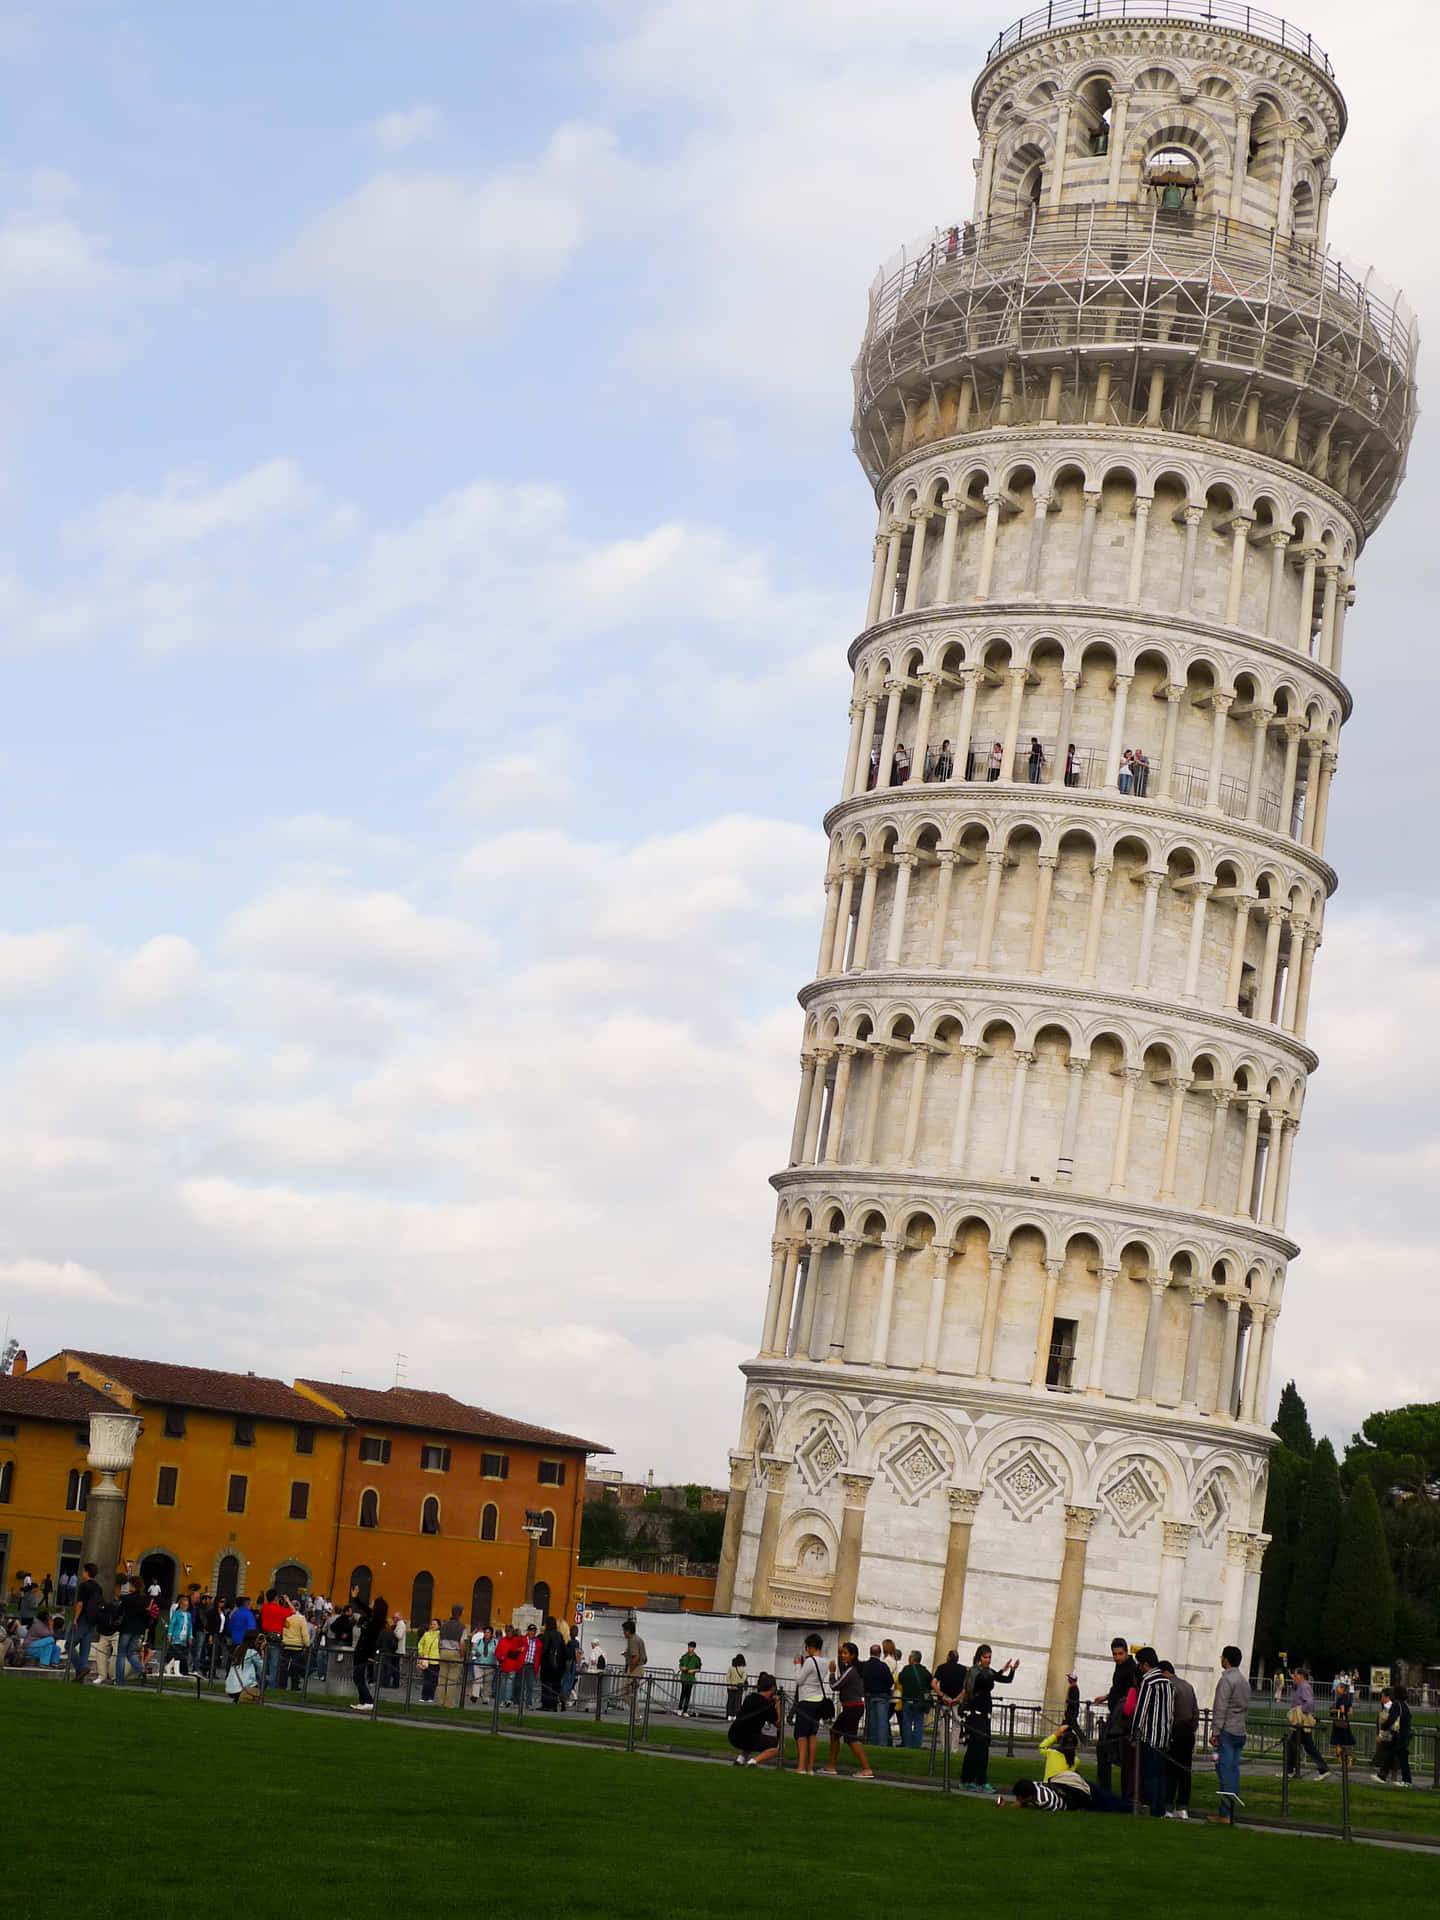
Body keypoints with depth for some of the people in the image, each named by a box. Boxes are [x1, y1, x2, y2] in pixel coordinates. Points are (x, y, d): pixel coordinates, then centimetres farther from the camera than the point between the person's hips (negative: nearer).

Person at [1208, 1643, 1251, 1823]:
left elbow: (1221, 1708, -15)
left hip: (1227, 1731, -8)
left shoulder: (1226, 1680, -11)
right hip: (1240, 1732, 8)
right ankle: (1230, 1812, 9)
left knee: (1225, 1770, -10)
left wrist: (1215, 1732, -14)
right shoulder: (1244, 1681, 17)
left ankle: (1225, 1814, -14)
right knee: (1234, 1770, 9)